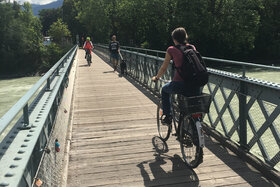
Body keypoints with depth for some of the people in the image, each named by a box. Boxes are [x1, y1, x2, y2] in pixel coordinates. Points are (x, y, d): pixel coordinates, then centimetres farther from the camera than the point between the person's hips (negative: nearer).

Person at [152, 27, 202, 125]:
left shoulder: (171, 50, 3)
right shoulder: (192, 47, 14)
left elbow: (163, 68, 12)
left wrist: (156, 78, 30)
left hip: (180, 85, -3)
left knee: (164, 90, 29)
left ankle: (167, 116, 25)